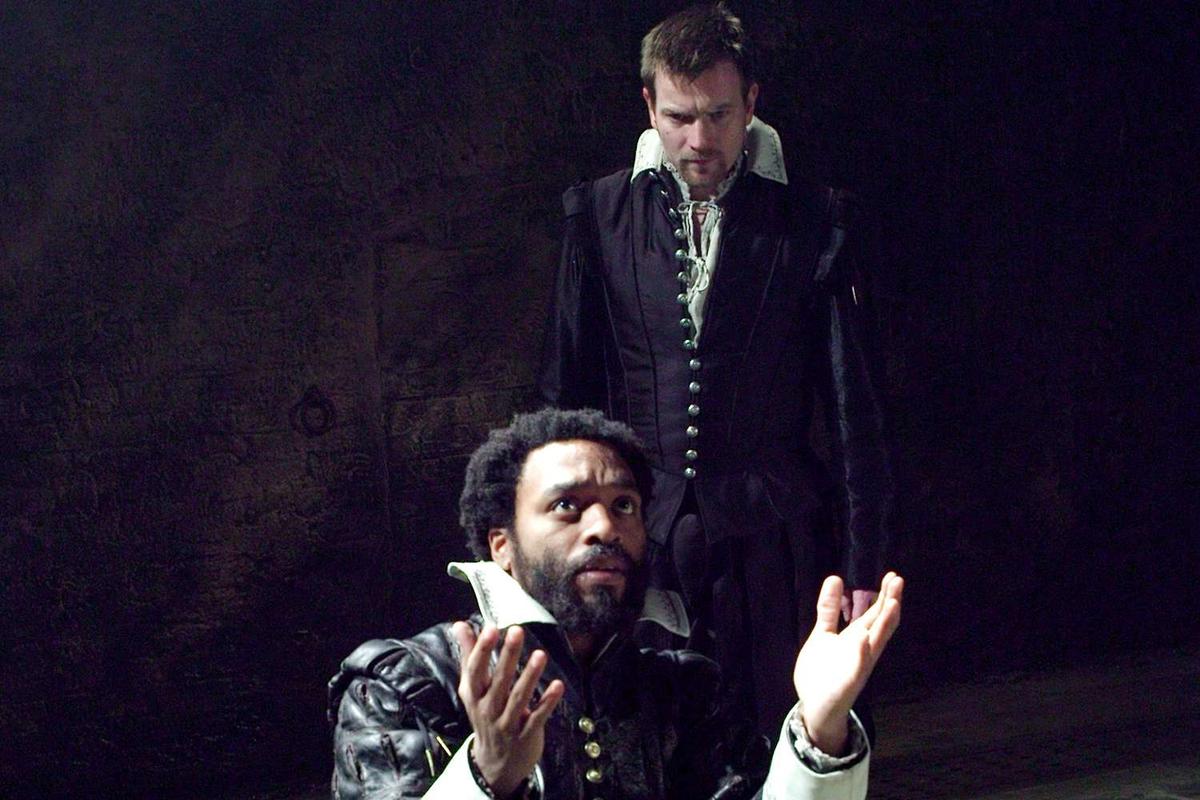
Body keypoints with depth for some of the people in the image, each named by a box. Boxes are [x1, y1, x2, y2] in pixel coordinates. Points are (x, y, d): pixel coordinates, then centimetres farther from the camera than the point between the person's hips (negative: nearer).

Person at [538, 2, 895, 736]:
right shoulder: (601, 216, 5)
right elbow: (567, 393, 9)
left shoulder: (816, 223, 1)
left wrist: (865, 567, 1)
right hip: (640, 535, 1)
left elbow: (857, 413, 3)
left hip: (770, 537, -1)